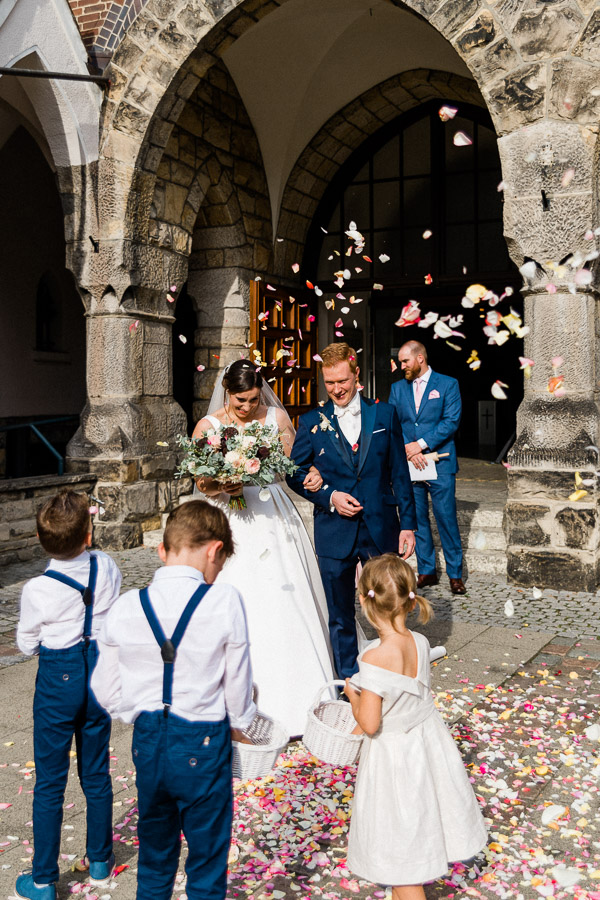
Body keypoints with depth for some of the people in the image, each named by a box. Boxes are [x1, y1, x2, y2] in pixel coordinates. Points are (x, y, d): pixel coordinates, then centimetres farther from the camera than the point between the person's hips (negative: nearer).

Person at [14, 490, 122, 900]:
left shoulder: (37, 589, -19)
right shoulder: (106, 567, -11)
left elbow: (27, 645, -4)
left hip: (58, 680, -3)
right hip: (100, 673, 4)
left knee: (50, 782, 9)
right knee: (97, 773, 18)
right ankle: (100, 860, 35)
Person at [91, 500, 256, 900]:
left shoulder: (125, 607, -7)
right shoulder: (224, 601, -17)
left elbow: (107, 693, 1)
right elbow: (238, 683, -9)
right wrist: (240, 723, 11)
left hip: (148, 743, 4)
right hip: (203, 745, -3)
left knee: (154, 858, 25)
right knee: (207, 868, 16)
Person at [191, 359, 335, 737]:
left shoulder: (277, 417, 5)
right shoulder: (208, 426, 0)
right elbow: (202, 483, 2)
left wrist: (310, 476, -14)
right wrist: (222, 487, -19)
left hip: (276, 524, 2)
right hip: (234, 528, -2)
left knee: (286, 605, 3)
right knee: (241, 612, -3)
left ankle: (294, 699, 19)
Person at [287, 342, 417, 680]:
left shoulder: (385, 414, 3)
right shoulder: (312, 422, 1)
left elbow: (400, 474, 4)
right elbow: (296, 474, 5)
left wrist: (408, 523, -1)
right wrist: (329, 496, -11)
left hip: (381, 529, 1)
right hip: (334, 534, 0)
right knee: (340, 617, 10)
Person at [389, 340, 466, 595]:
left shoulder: (447, 384, 1)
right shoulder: (398, 388, 12)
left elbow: (451, 421, -8)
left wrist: (421, 444, -15)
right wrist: (408, 450, -11)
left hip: (439, 465, -4)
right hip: (408, 465, 4)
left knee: (447, 520, -3)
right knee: (417, 520, 8)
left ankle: (455, 574, 9)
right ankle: (426, 571, 19)